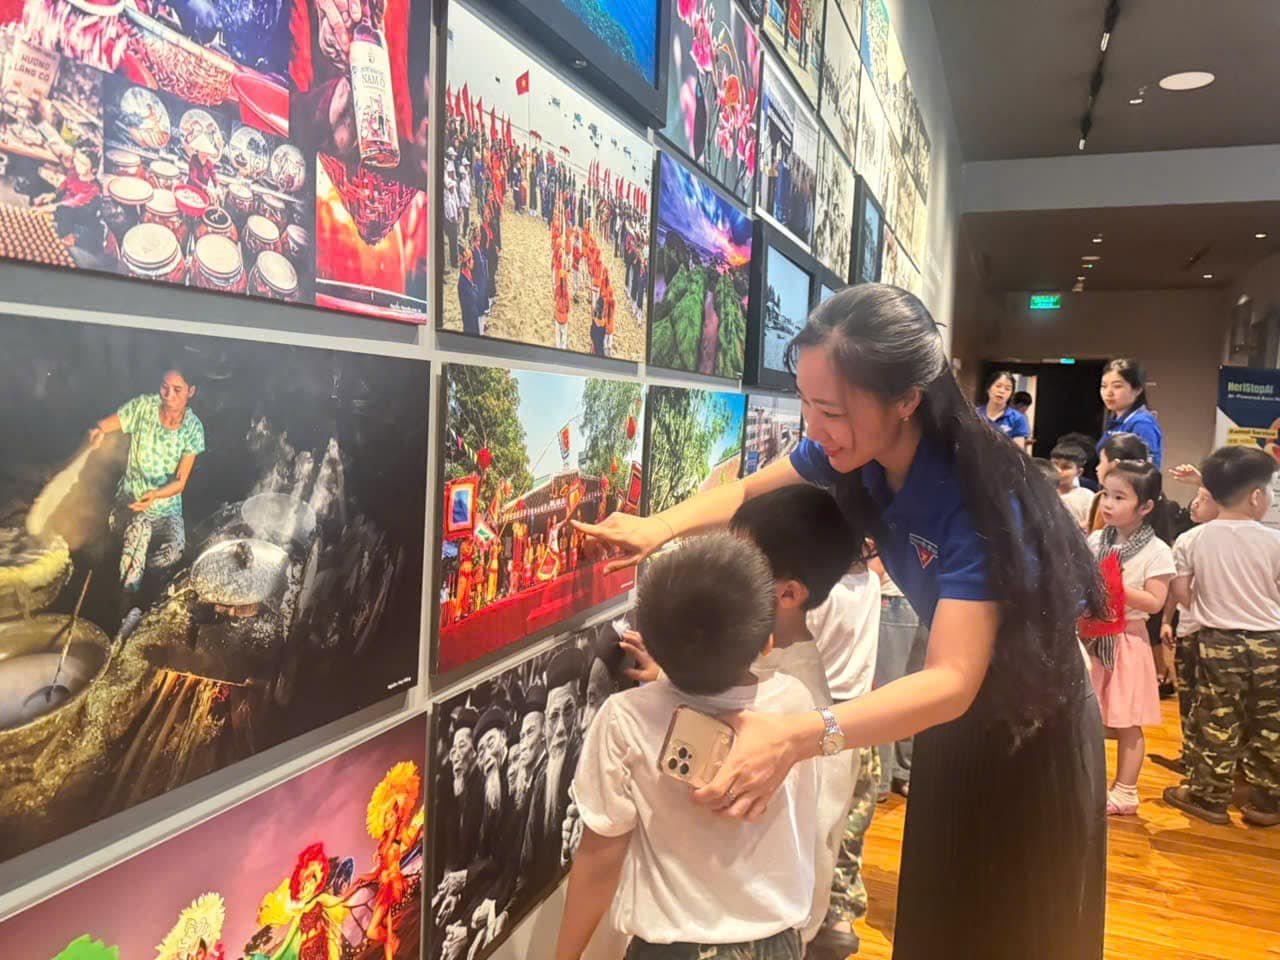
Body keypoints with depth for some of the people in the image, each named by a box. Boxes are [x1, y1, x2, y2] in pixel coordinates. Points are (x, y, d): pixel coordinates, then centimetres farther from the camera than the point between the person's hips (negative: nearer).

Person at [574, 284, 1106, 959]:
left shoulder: (977, 498, -36)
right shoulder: (856, 452, -16)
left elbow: (951, 683, -42)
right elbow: (749, 491, -2)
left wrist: (797, 737, -57)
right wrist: (661, 527, -22)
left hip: (1031, 722, -6)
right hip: (957, 721, 6)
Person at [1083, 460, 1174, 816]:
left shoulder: (1156, 551, -10)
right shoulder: (1095, 540, 3)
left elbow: (1154, 602, -15)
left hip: (1126, 639, -4)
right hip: (1090, 634, 4)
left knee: (1127, 722, 6)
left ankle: (1125, 792, 19)